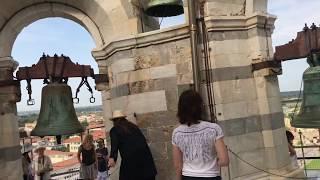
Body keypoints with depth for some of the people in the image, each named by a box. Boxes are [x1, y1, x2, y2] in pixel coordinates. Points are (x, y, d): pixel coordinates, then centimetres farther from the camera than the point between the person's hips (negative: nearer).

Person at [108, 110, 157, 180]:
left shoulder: (114, 130, 8)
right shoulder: (133, 126, 22)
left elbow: (114, 144, -11)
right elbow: (143, 139, 20)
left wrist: (112, 158, -23)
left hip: (130, 157, -4)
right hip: (144, 154, 5)